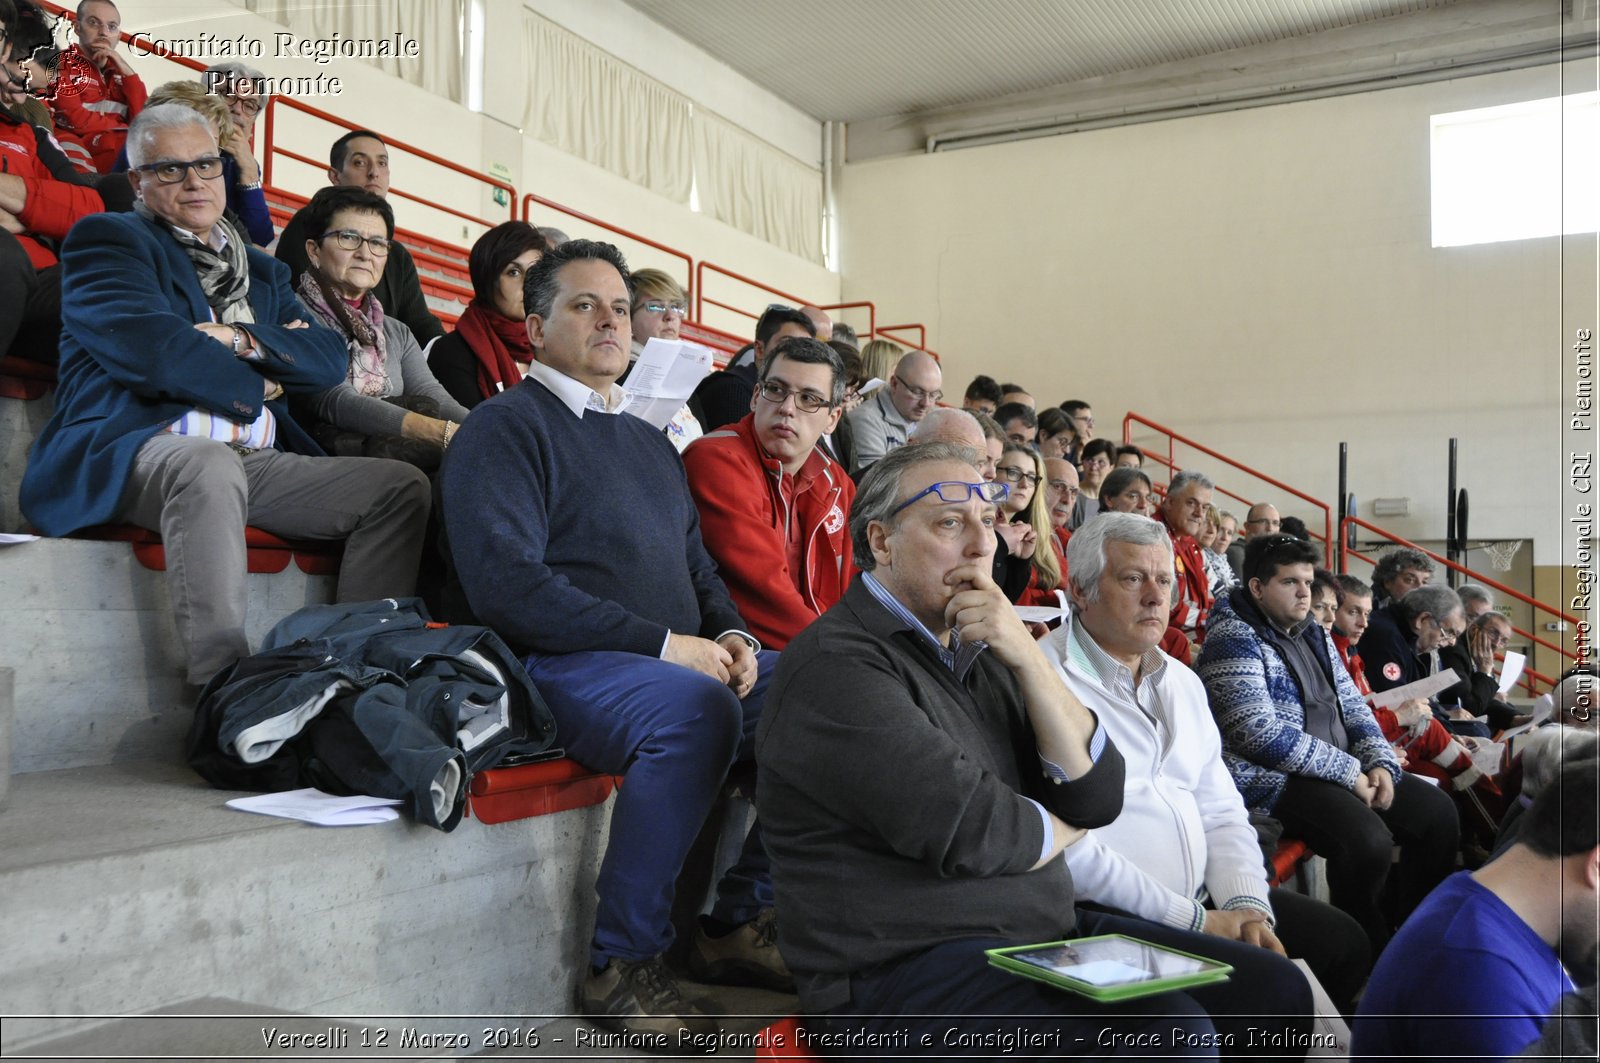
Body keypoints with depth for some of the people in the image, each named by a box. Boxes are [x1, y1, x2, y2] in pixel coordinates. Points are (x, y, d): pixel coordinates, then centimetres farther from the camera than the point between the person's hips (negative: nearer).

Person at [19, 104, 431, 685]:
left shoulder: (263, 271, 26)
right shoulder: (107, 239, 8)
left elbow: (330, 358, 10)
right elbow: (153, 349, -11)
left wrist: (241, 339, -7)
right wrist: (257, 386, 2)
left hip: (256, 462, 7)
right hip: (136, 450, -6)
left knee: (403, 485, -9)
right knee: (209, 463, -40)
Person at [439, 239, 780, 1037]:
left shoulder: (649, 441, 24)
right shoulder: (506, 425, -1)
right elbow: (506, 585, -15)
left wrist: (728, 634, 2)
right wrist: (662, 644, -18)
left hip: (682, 660, 8)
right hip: (561, 666, -7)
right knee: (693, 708, -36)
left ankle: (740, 922, 0)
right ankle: (622, 963, -19)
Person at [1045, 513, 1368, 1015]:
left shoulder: (1182, 682, 18)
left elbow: (1220, 813, 16)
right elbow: (1068, 849, -20)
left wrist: (1247, 906, -3)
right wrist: (1193, 921, -16)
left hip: (1205, 902, 9)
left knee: (1341, 940, 1)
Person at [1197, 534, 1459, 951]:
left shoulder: (1314, 635, 16)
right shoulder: (1234, 638, -13)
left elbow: (1352, 707, 19)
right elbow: (1263, 735, -21)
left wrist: (1380, 763, -1)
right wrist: (1349, 772, -16)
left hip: (1339, 773, 9)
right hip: (1271, 781, -9)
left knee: (1437, 811, 2)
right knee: (1368, 838, -29)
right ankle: (1366, 956, -8)